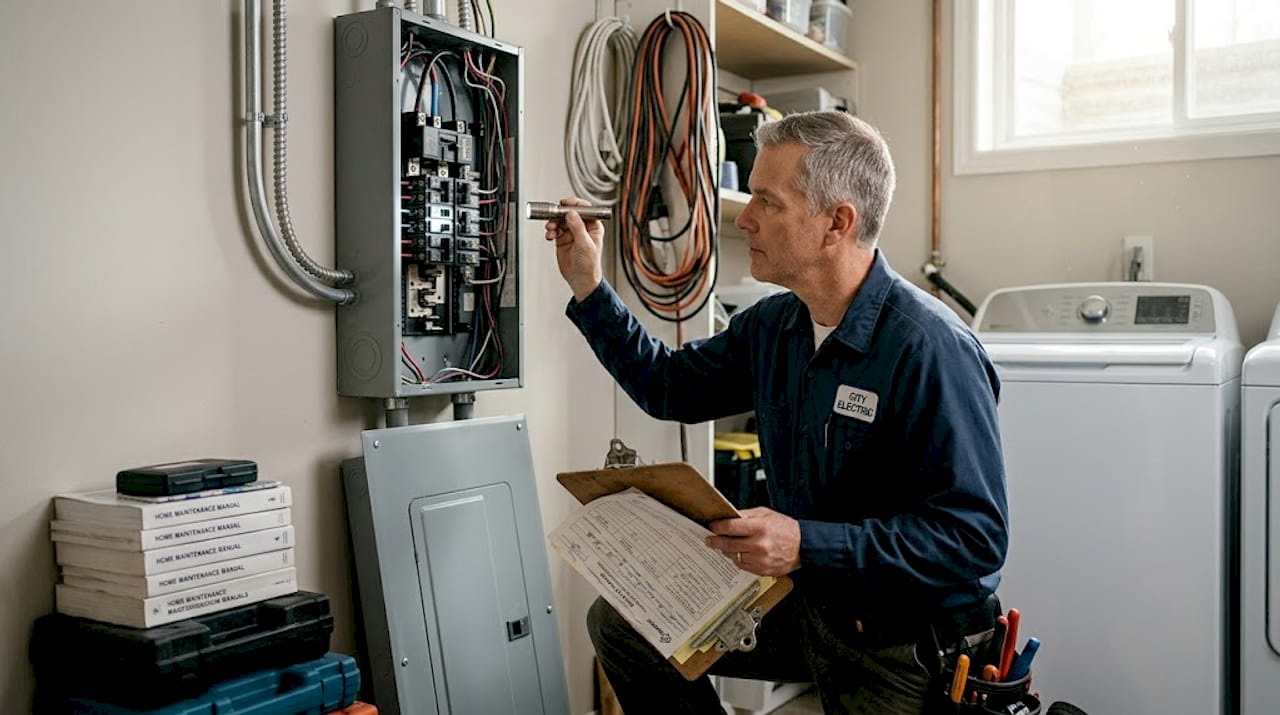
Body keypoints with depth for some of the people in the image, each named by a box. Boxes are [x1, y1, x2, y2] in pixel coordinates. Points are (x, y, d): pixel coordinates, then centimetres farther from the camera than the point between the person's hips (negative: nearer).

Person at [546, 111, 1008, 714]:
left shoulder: (930, 349, -26)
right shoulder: (773, 324, -1)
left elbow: (976, 537, -28)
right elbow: (671, 385, 12)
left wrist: (809, 546, -34)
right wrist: (588, 286, 5)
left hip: (902, 646, -7)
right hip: (802, 603, 7)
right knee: (618, 621, 7)